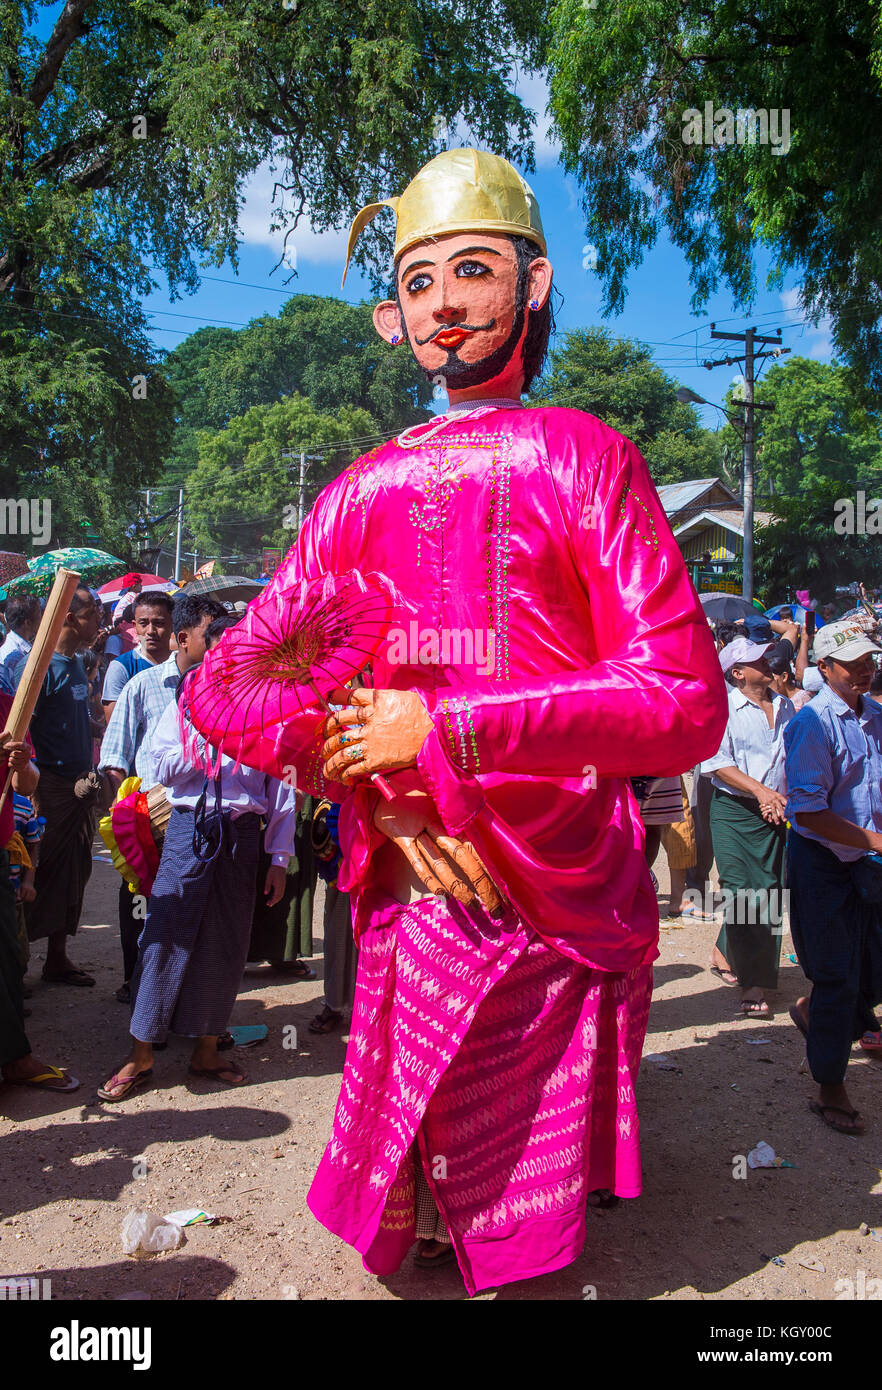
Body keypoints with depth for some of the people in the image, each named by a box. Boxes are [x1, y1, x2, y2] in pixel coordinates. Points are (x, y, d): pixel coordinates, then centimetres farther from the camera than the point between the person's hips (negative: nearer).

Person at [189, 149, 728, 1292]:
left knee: (524, 1247, 12)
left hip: (557, 909, -1)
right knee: (396, 1214, 14)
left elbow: (685, 701, -10)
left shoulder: (583, 456, 1)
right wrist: (391, 805, -11)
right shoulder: (359, 489, 7)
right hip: (404, 896, 2)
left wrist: (446, 732, -15)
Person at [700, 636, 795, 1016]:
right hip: (734, 810, -5)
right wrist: (760, 790, -17)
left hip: (777, 811, 5)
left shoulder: (785, 706, 13)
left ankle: (725, 952, 24)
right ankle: (753, 983, -1)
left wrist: (784, 796, 2)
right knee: (743, 895, -9)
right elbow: (715, 762, -11)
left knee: (770, 894, 4)